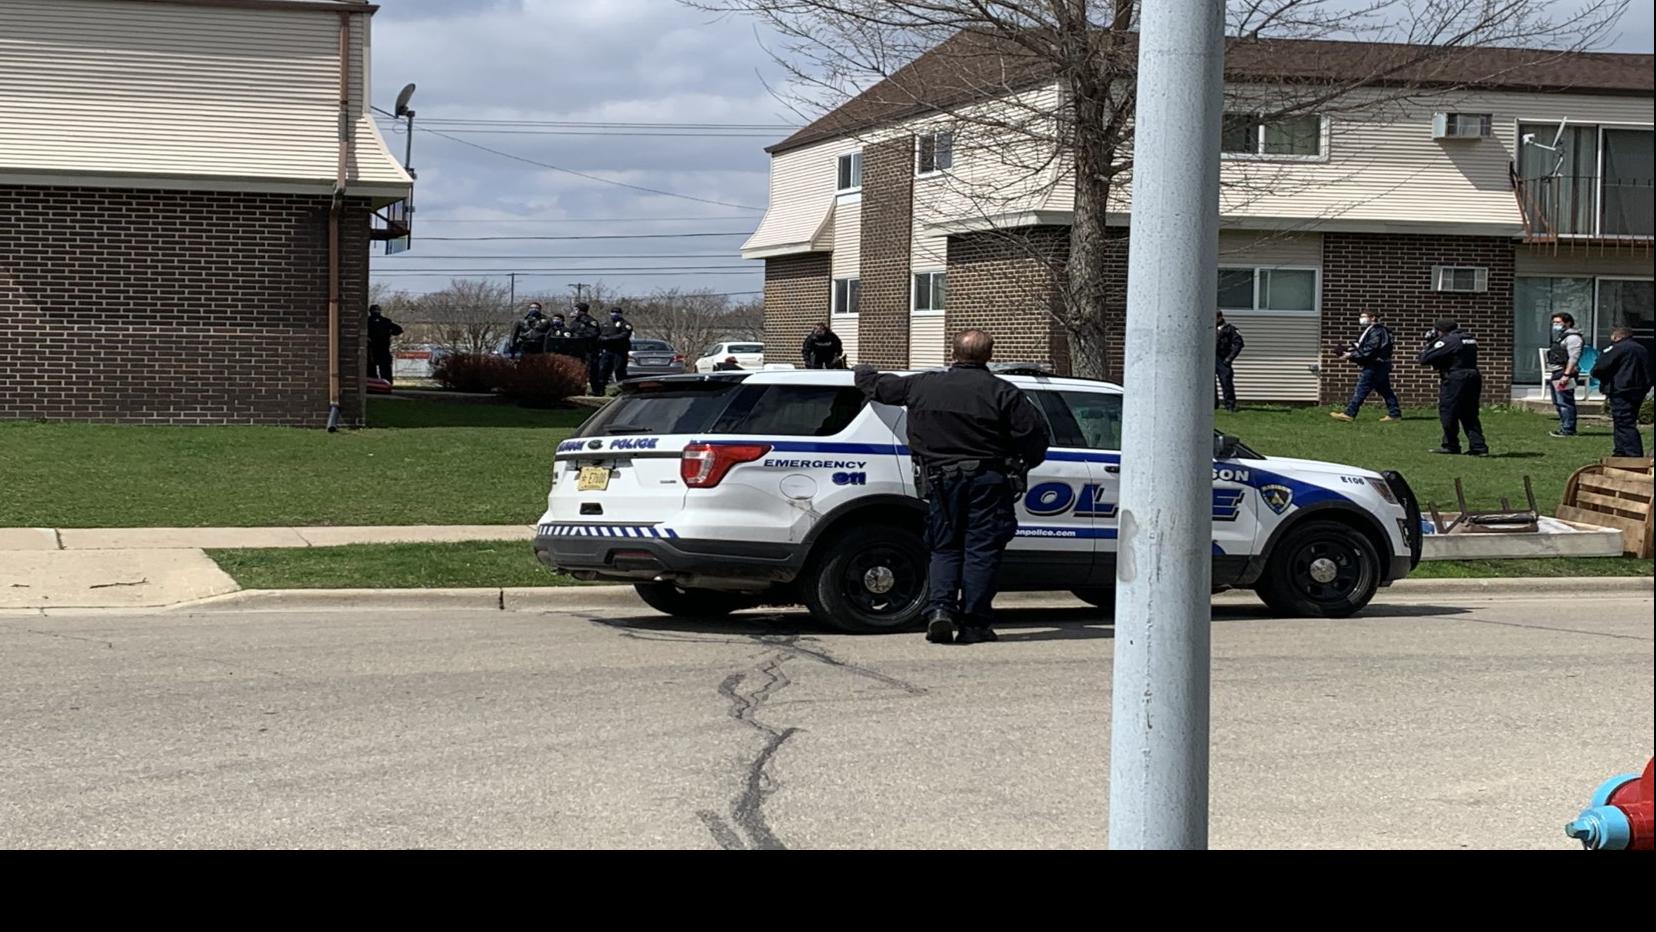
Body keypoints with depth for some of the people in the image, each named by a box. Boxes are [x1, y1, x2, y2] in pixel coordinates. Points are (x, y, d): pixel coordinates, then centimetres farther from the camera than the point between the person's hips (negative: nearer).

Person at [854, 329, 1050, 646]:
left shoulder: (921, 386, 5)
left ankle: (940, 608, -7)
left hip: (940, 480, 2)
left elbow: (879, 386, 19)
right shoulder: (1001, 392, -4)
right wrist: (1023, 466, 12)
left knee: (944, 548, 13)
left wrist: (863, 372, 42)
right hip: (987, 481, -2)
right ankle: (974, 623, 0)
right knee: (981, 550, 2)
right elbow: (1034, 432, -7)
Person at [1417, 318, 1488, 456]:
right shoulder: (1470, 339, 16)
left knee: (1447, 412, 4)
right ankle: (1478, 446, 5)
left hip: (1455, 381, -8)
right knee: (1470, 414, 11)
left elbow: (1424, 359, -12)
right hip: (1474, 379, 8)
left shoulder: (1447, 341, -10)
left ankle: (1450, 445, 12)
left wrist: (1429, 344, 5)